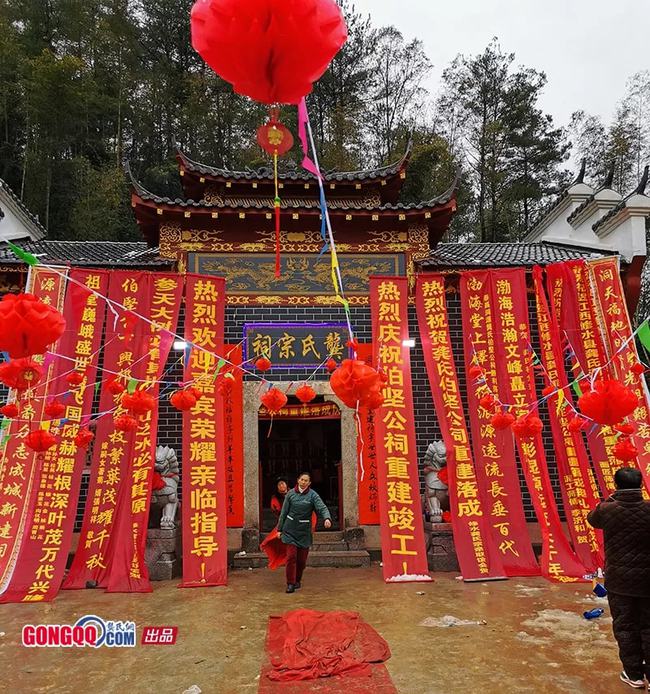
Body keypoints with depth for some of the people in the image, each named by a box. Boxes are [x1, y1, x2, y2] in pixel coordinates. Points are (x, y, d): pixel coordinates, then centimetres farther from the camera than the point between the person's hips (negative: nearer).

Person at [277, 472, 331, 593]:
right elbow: (284, 512, 7)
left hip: (304, 531, 0)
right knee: (291, 556, -8)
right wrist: (280, 529, 8)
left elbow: (322, 508, -17)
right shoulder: (291, 493, 0)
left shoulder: (313, 495, -4)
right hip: (290, 529, 0)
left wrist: (327, 518, -38)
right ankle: (290, 583, 4)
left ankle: (297, 580, 30)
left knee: (302, 558, 8)